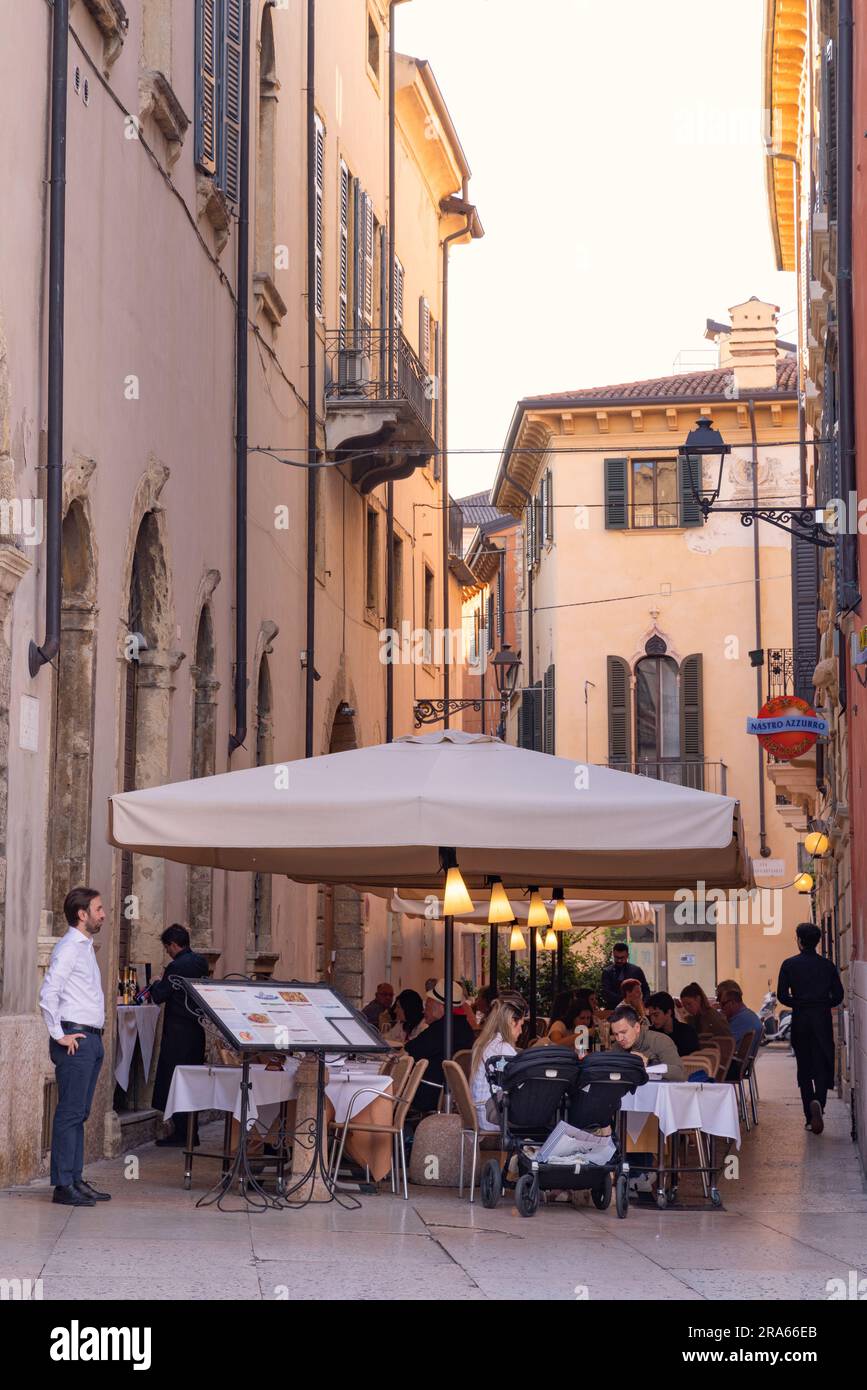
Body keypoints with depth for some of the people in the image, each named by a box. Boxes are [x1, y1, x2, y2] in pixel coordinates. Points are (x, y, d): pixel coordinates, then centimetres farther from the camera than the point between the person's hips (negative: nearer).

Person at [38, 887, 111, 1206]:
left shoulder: (85, 947, 18)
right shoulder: (69, 948, -12)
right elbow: (48, 993, -20)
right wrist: (59, 1035, -18)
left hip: (91, 1038, 9)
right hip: (75, 1039, -9)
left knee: (79, 1114, 11)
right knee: (70, 1113, -8)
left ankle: (76, 1180, 16)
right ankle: (63, 1186, -7)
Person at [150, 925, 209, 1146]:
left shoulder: (176, 967, -18)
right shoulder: (200, 962, 8)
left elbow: (159, 997, -16)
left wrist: (156, 984, 6)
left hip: (178, 1032, -8)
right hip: (197, 1028, 8)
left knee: (173, 1080, -2)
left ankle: (181, 1133, -2)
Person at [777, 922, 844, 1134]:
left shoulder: (789, 965, -3)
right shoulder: (828, 965, 1)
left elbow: (782, 995, -6)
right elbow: (838, 995, 0)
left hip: (800, 1021, 0)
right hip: (823, 1021, 0)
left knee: (804, 1069, 9)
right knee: (822, 1067, 0)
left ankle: (810, 1117, 9)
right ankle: (818, 1101, -28)